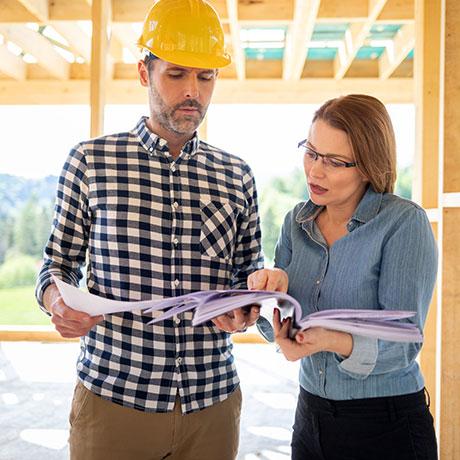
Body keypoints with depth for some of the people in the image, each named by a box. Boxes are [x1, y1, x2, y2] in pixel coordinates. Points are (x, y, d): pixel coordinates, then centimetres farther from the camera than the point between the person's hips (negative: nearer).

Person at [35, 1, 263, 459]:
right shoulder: (90, 160, -1)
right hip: (111, 398, -2)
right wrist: (56, 298, -15)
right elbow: (59, 261, 5)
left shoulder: (237, 176, 5)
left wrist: (245, 310, -9)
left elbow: (250, 274, 11)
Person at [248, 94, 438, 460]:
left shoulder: (405, 222, -15)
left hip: (387, 427, -5)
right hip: (311, 415, 5)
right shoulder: (297, 221, 1)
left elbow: (403, 342, -19)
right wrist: (274, 288, -17)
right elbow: (279, 328, 4)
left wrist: (334, 342, -37)